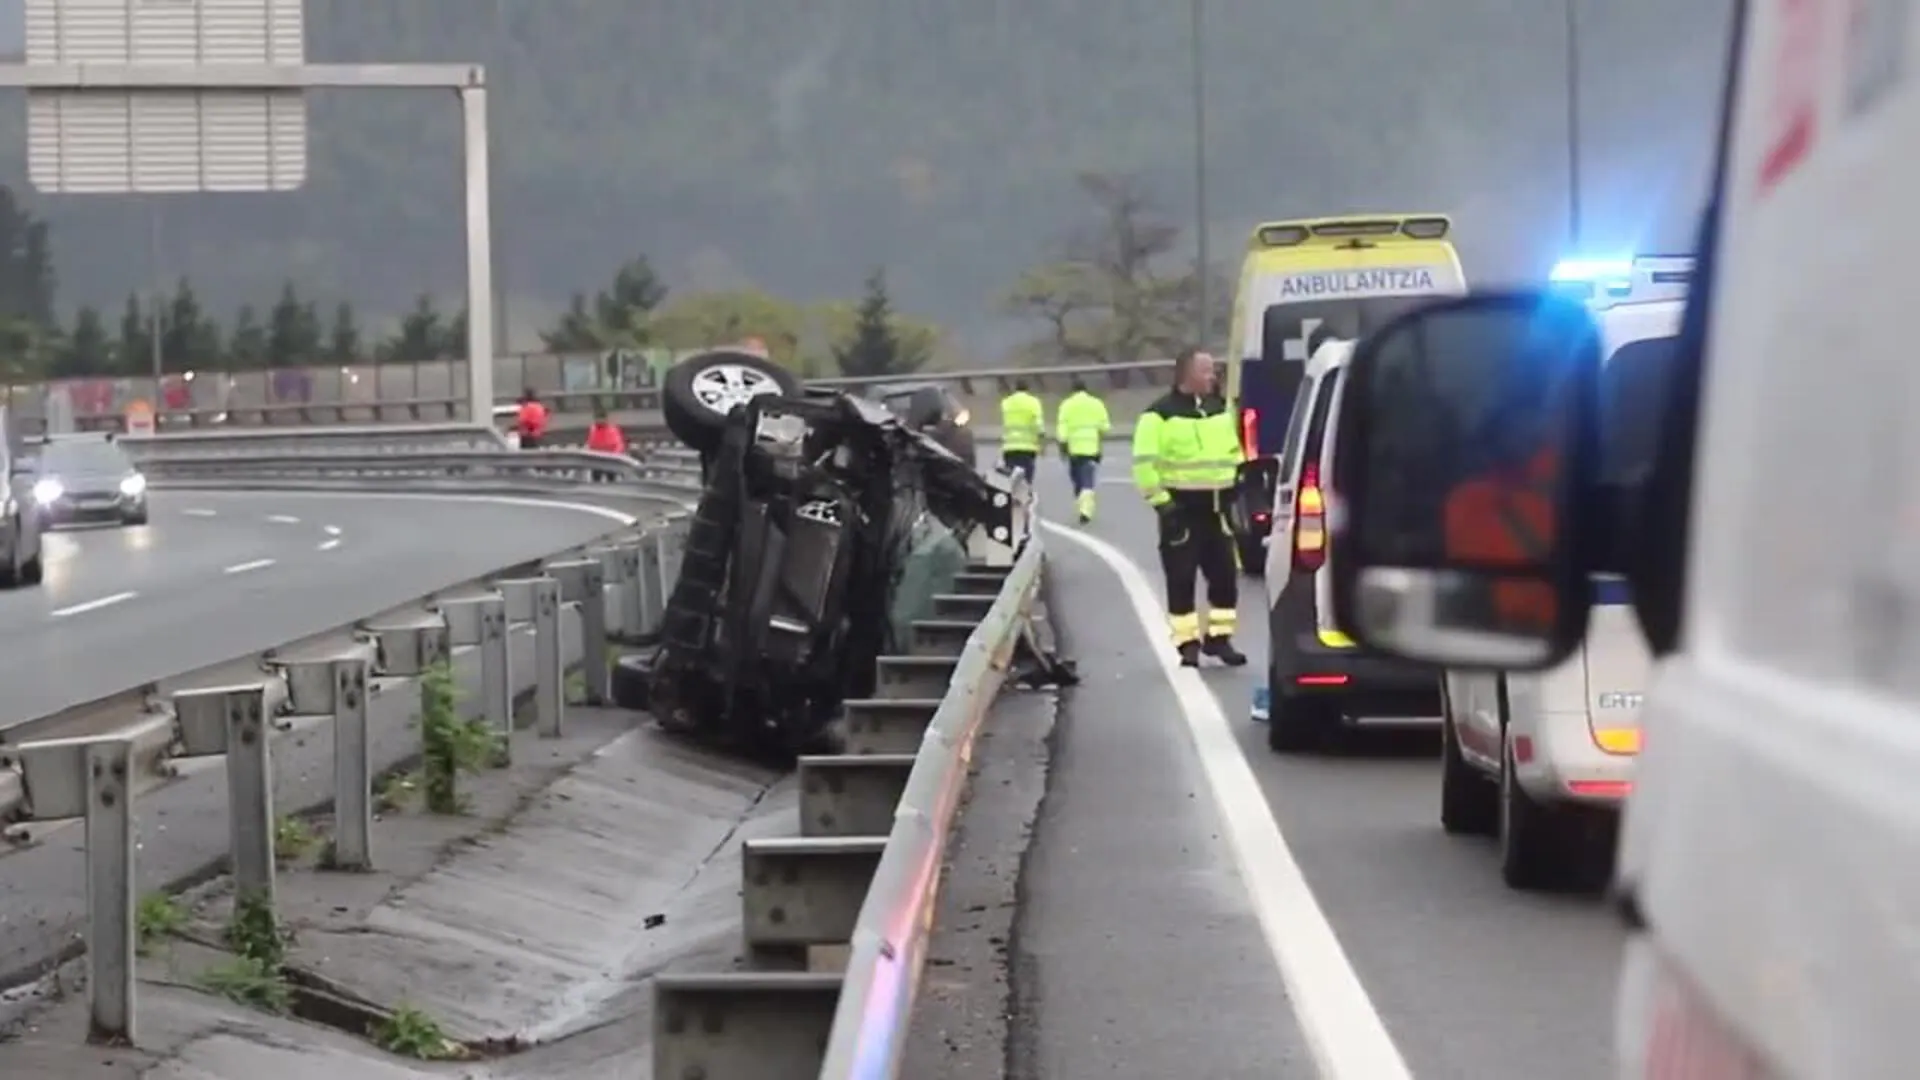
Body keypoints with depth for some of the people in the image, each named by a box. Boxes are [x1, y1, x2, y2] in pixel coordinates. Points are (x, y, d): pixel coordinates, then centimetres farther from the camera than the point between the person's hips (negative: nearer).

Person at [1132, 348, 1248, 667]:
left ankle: (1218, 637, 16)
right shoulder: (1161, 414, -8)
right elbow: (1144, 462, -12)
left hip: (1217, 506, 6)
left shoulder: (1220, 409, 12)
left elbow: (1235, 452, 24)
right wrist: (1160, 500, -17)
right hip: (1182, 506, -6)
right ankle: (1187, 643, 3)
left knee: (1225, 575, 5)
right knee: (1181, 578, -2)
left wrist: (1236, 489, 16)